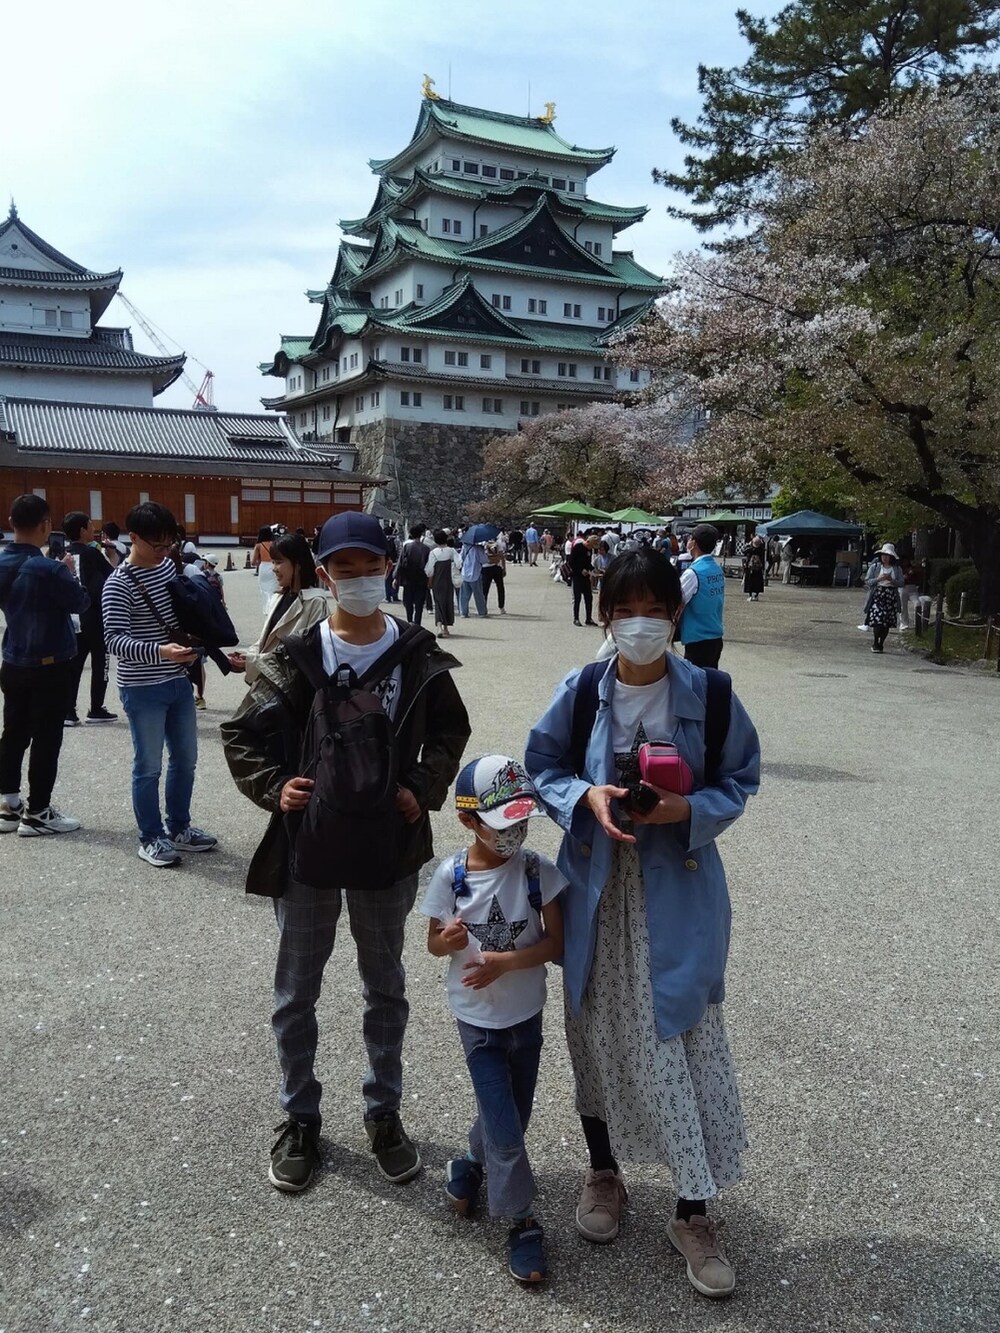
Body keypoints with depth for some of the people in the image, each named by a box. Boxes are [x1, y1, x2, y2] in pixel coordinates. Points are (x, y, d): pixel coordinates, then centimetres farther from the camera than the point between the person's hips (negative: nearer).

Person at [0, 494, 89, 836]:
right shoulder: (48, 569, -22)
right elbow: (81, 603, -10)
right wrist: (68, 574, 5)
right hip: (51, 667, -7)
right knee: (46, 740, 2)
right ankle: (36, 814, 9)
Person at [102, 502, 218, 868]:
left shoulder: (168, 565, 5)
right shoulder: (119, 584, -16)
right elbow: (114, 639, -22)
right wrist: (160, 652, -35)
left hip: (179, 682, 7)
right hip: (142, 689, -7)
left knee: (185, 759, 15)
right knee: (149, 766, 3)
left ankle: (179, 827, 31)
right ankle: (151, 838, 18)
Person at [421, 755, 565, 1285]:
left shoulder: (537, 870, -13)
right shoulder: (450, 876, -16)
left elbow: (557, 944, -11)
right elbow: (434, 944, -3)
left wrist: (505, 962, -25)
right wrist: (449, 940, -26)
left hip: (526, 1013, 2)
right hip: (477, 1019, -2)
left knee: (510, 1116, 18)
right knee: (506, 1129, -2)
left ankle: (472, 1163, 48)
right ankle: (522, 1221, 20)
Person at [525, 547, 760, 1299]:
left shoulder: (710, 694, -9)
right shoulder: (581, 691, -7)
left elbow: (741, 779, 0)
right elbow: (541, 766, 3)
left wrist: (690, 810, -19)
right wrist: (585, 797, -17)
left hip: (678, 895, -1)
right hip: (598, 888, 2)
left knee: (688, 1041, 4)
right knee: (598, 1035, 15)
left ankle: (693, 1212, 24)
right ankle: (604, 1173, 39)